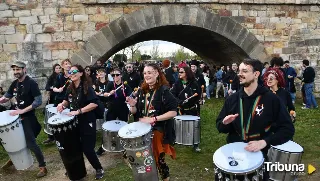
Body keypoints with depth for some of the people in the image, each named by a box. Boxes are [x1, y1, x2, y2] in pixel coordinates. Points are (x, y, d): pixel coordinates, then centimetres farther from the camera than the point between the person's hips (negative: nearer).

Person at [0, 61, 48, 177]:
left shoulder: (31, 83, -16)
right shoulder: (15, 84, 6)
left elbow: (38, 101, -21)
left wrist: (23, 111, -24)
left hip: (28, 117, -7)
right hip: (17, 116, 7)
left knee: (31, 143, -4)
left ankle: (43, 167, 8)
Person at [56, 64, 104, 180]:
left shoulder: (87, 87, -15)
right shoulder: (70, 88, 5)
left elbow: (94, 103, -27)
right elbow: (68, 100, 21)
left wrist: (79, 111, -27)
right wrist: (62, 104, -2)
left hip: (86, 122, -6)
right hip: (74, 122, 7)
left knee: (87, 149, -3)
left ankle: (99, 169, 19)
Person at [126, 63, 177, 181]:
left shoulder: (164, 90, -13)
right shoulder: (142, 91, 4)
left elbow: (173, 112, -19)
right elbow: (135, 112, 10)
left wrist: (154, 119, -23)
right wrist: (132, 105, -12)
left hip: (159, 131, -5)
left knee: (157, 158, 4)